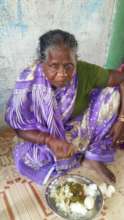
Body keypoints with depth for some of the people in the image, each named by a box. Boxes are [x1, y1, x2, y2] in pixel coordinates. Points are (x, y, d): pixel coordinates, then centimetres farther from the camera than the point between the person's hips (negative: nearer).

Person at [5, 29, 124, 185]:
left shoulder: (85, 72, -25)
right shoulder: (28, 84, -29)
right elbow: (21, 128, -18)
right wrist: (50, 141, -35)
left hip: (80, 127, 2)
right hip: (47, 136, -1)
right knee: (27, 161, -27)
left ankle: (94, 156, -6)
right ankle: (80, 152, -2)